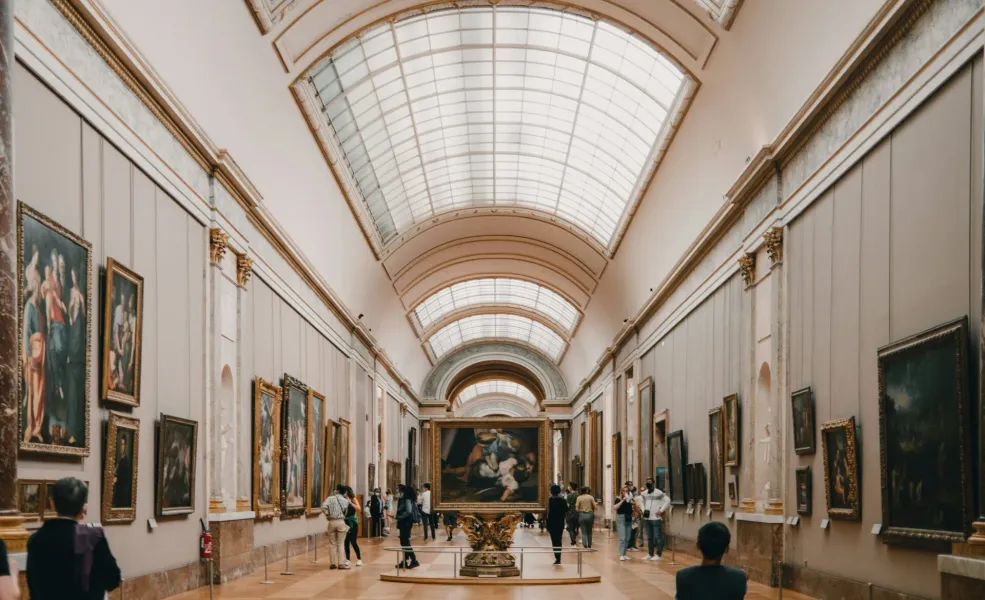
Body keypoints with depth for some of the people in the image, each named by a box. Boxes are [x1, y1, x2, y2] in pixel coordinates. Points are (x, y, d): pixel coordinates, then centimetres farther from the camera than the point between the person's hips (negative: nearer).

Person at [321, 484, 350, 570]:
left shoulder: (330, 498, 0)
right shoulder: (345, 500, 3)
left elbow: (323, 507, -14)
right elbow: (345, 511, 1)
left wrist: (327, 514, -2)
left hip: (332, 522, 0)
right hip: (341, 522, 0)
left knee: (332, 543, 8)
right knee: (340, 544, 3)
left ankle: (332, 563, 8)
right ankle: (340, 563, -1)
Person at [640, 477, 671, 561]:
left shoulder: (658, 492, -6)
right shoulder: (644, 493, 12)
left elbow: (667, 500, -8)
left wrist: (661, 510, -10)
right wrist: (643, 510, 13)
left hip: (656, 518, -7)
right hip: (646, 518, 7)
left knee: (658, 537, -5)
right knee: (649, 537, 13)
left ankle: (659, 555, -2)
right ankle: (650, 554, 21)